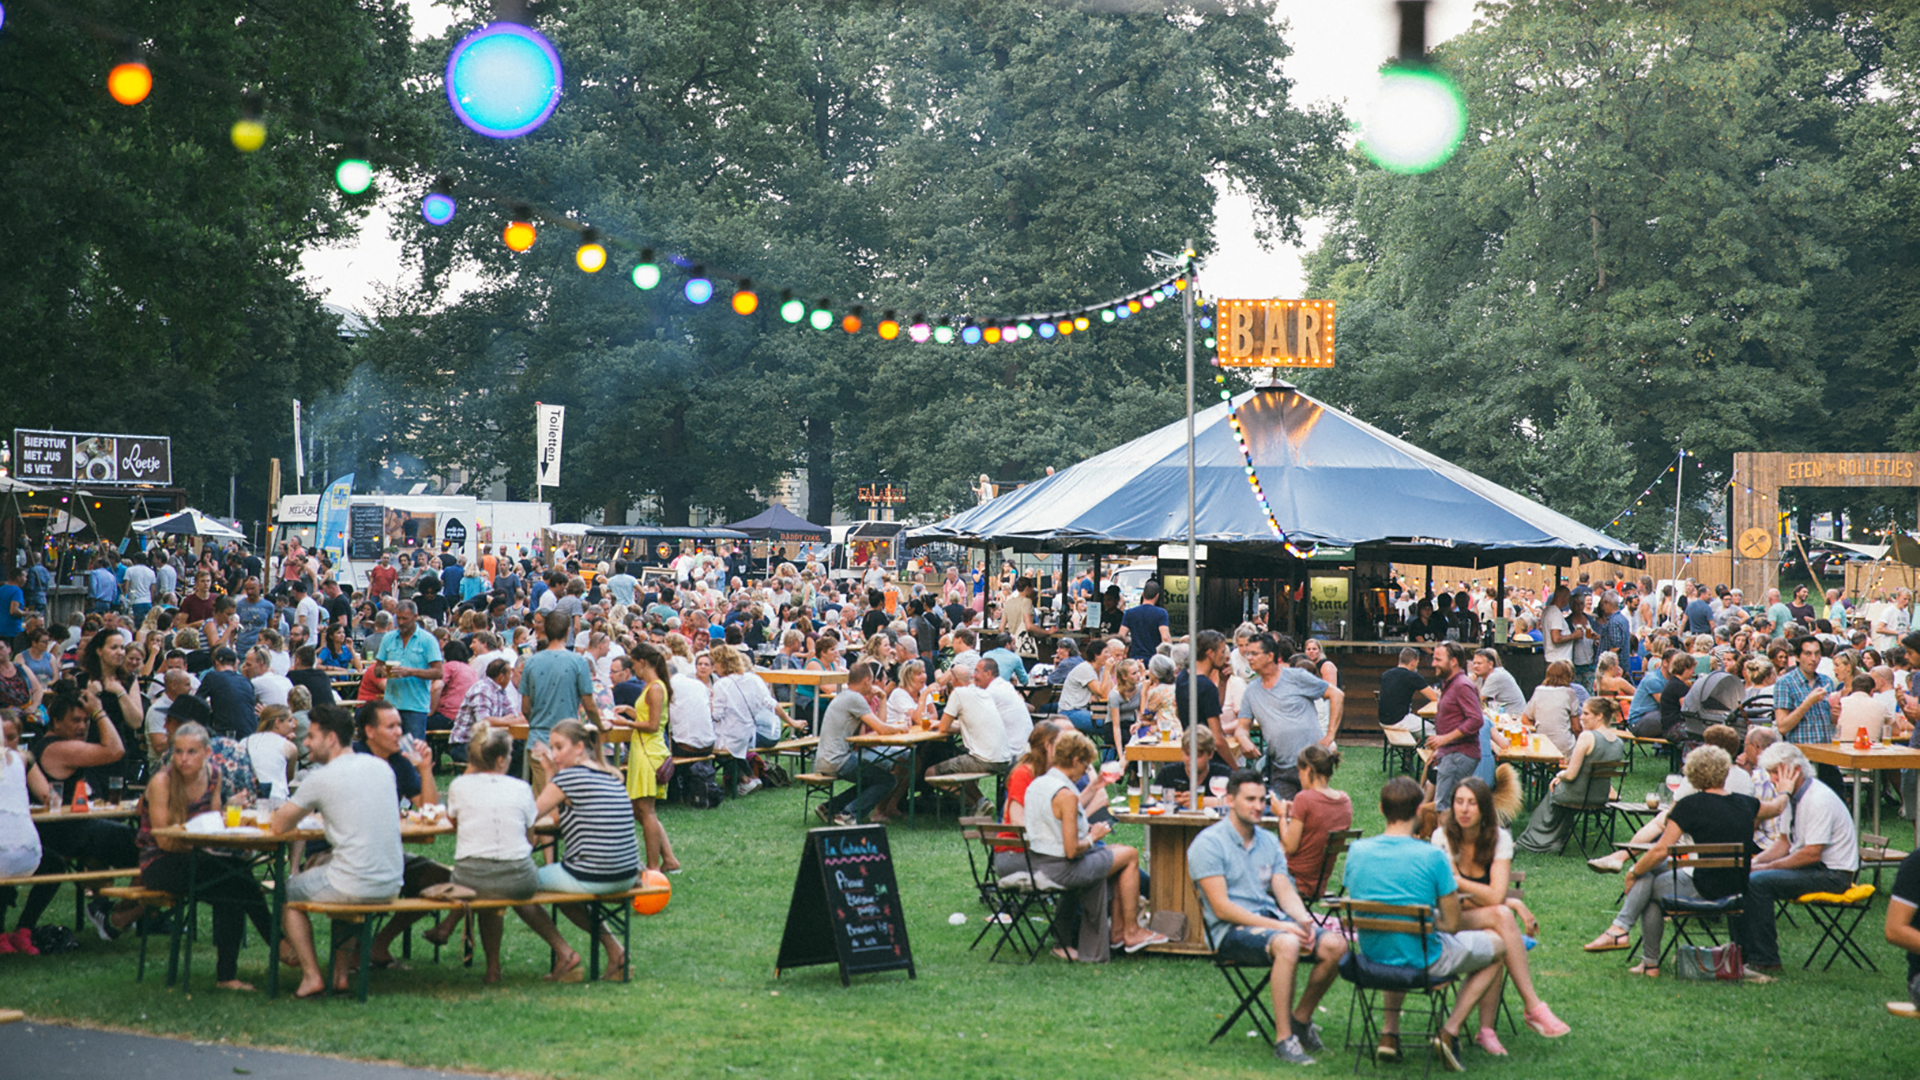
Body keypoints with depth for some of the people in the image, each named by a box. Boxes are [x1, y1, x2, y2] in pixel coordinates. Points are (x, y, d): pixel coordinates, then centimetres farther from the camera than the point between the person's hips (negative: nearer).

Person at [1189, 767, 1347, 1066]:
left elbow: (1284, 890, 10)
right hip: (1231, 930, -7)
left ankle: (1301, 1019, 3)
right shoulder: (1208, 844, -7)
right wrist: (1277, 927, -20)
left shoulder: (1268, 841, 17)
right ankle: (1284, 1038, -29)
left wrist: (1303, 918, -14)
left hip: (1272, 920, 7)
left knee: (1335, 944, -17)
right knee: (1287, 944, -37)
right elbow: (1222, 908, -14)